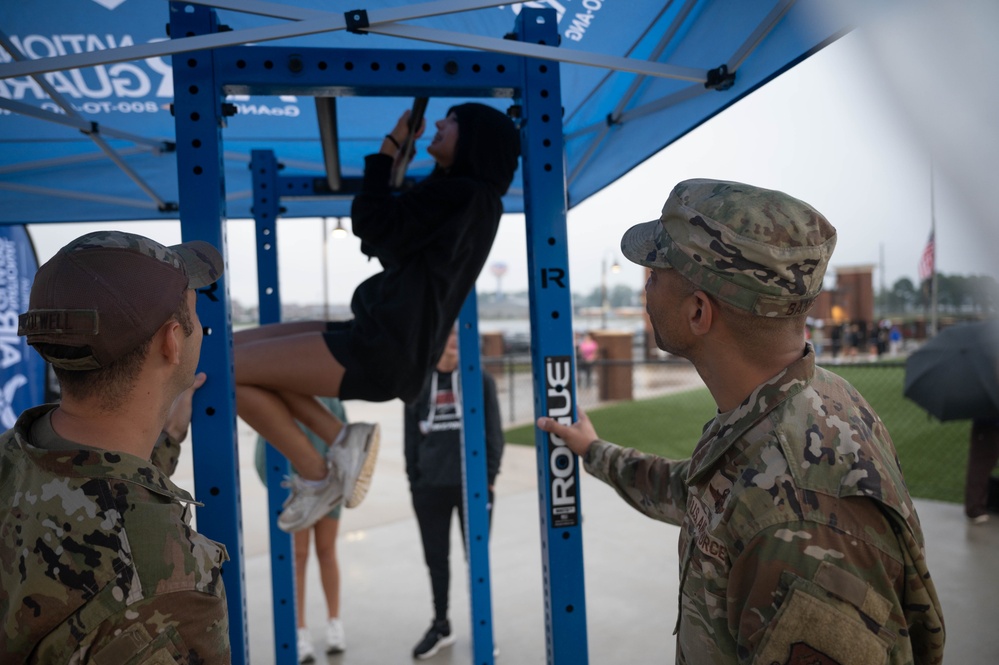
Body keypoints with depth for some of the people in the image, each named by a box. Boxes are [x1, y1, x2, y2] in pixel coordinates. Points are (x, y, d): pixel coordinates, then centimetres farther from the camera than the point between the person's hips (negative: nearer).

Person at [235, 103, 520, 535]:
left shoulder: (464, 195, -11)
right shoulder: (461, 196, 18)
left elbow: (371, 223, -15)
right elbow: (386, 244, 22)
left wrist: (391, 146, -3)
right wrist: (398, 156, 17)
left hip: (381, 352, -10)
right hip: (377, 340, 10)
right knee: (237, 349, 10)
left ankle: (314, 475, 3)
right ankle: (341, 440, 4)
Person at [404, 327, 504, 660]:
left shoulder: (480, 380, -2)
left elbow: (494, 433, -1)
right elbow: (412, 437, 6)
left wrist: (489, 476, -6)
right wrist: (414, 480, 3)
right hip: (430, 487, 2)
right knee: (435, 558, 13)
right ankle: (440, 626, 30)